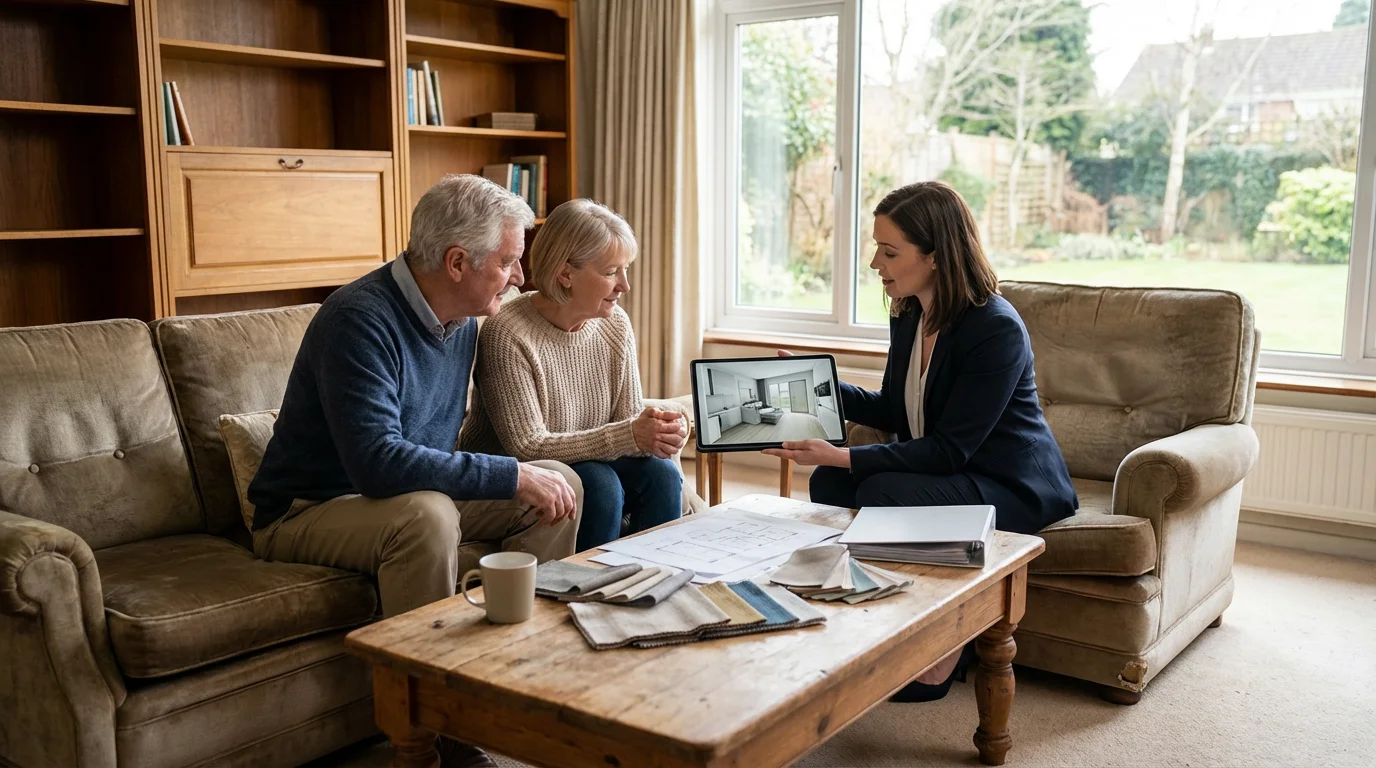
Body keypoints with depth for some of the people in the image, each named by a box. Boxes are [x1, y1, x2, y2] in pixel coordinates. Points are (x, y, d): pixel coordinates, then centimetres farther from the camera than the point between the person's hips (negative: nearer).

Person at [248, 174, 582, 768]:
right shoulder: (361, 318, -25)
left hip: (422, 494, 8)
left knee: (560, 484, -5)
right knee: (426, 514, -38)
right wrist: (512, 477, -31)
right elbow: (377, 463, -36)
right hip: (307, 513, -8)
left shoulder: (462, 323, 2)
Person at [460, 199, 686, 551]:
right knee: (599, 483, -29)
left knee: (660, 473, -18)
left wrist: (657, 432, -23)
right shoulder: (506, 336, -22)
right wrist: (629, 436, -30)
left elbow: (629, 417, 2)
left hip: (591, 463, 6)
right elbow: (527, 447, -24)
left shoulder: (615, 325, -1)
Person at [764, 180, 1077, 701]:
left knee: (882, 493, -29)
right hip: (942, 471, 8)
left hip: (1013, 485, -8)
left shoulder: (996, 329, -23)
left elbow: (949, 449, -26)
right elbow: (895, 412, 14)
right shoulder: (908, 316, 2)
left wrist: (847, 458, -31)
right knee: (828, 483, -14)